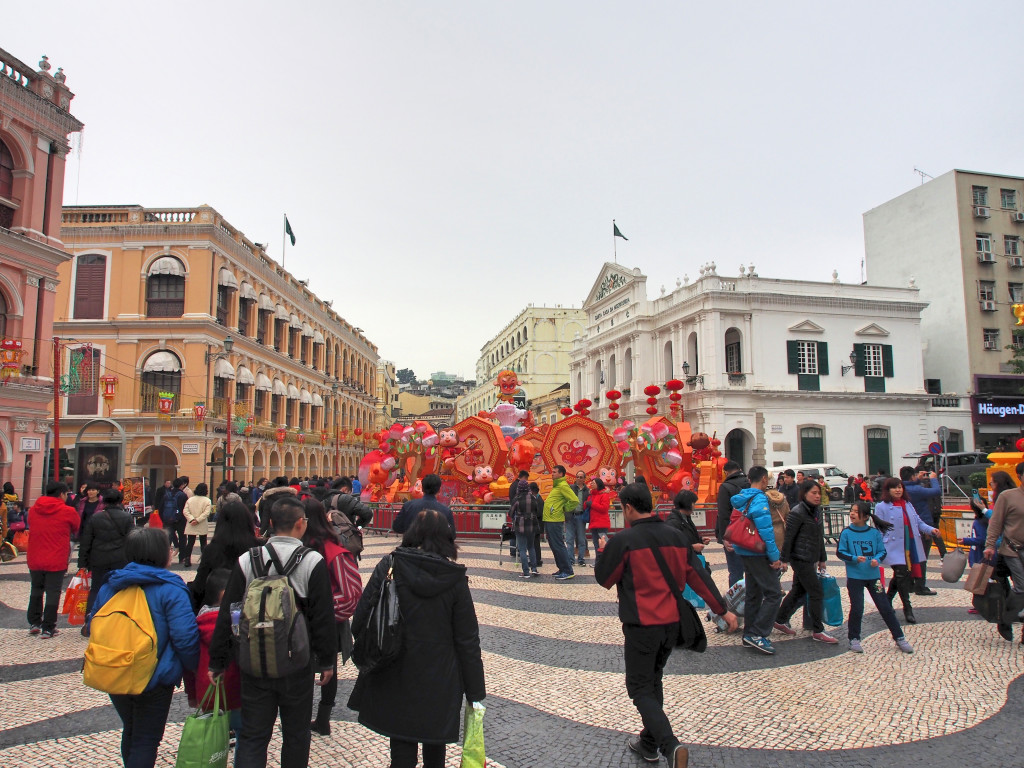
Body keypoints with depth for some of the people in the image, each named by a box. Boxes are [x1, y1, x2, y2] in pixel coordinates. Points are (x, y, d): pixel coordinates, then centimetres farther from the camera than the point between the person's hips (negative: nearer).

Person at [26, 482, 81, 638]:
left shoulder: (33, 510, 2)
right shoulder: (68, 512, -10)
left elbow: (30, 528, 15)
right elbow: (78, 529, 4)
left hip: (35, 559, 4)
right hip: (56, 561, -4)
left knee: (36, 590, 22)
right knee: (53, 592, 3)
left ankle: (34, 623, 26)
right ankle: (48, 628, 6)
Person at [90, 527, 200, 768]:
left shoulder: (109, 585, 2)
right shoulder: (170, 590, -18)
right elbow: (185, 637, -22)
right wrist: (192, 667, -5)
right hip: (154, 680, -6)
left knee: (130, 731, 25)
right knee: (146, 740, 7)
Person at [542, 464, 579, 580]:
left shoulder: (563, 486, -12)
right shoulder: (556, 486, 17)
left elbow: (574, 501, -21)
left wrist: (564, 509, -11)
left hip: (555, 521, -10)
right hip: (549, 520, 10)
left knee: (558, 546, -7)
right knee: (554, 546, 14)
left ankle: (568, 571, -3)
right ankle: (562, 569, 21)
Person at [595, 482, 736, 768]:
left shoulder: (623, 540, -15)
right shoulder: (675, 536, 3)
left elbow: (603, 578, -5)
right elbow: (698, 576, 6)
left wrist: (603, 553, 14)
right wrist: (723, 610, 13)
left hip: (641, 625, -7)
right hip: (672, 623, 7)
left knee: (640, 688, 3)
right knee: (653, 681, 23)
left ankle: (670, 745, -15)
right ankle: (649, 744, 32)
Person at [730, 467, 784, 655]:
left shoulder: (741, 499, 10)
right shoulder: (759, 500, -18)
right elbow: (766, 531, -22)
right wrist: (775, 557, -17)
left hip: (746, 552, 9)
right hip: (758, 554, -9)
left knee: (754, 594, 17)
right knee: (773, 594, -5)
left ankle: (749, 633, 22)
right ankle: (757, 634, -8)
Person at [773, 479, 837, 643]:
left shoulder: (817, 511, 11)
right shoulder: (797, 513, -15)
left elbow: (819, 537, 19)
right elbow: (789, 538, -15)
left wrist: (822, 558, 20)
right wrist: (784, 559, -15)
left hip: (810, 559, 9)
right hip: (800, 559, -9)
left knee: (798, 591, 16)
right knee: (816, 593, -5)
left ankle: (780, 621, 28)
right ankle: (817, 631, 5)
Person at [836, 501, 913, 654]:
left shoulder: (875, 533, -1)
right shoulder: (846, 533, -5)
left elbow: (882, 551, 5)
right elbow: (840, 552, -5)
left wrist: (877, 559, -16)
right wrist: (854, 558, -20)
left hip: (873, 575, 2)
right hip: (854, 577, -1)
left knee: (885, 607, 7)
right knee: (857, 609, 2)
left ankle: (899, 638, 20)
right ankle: (854, 639, 18)